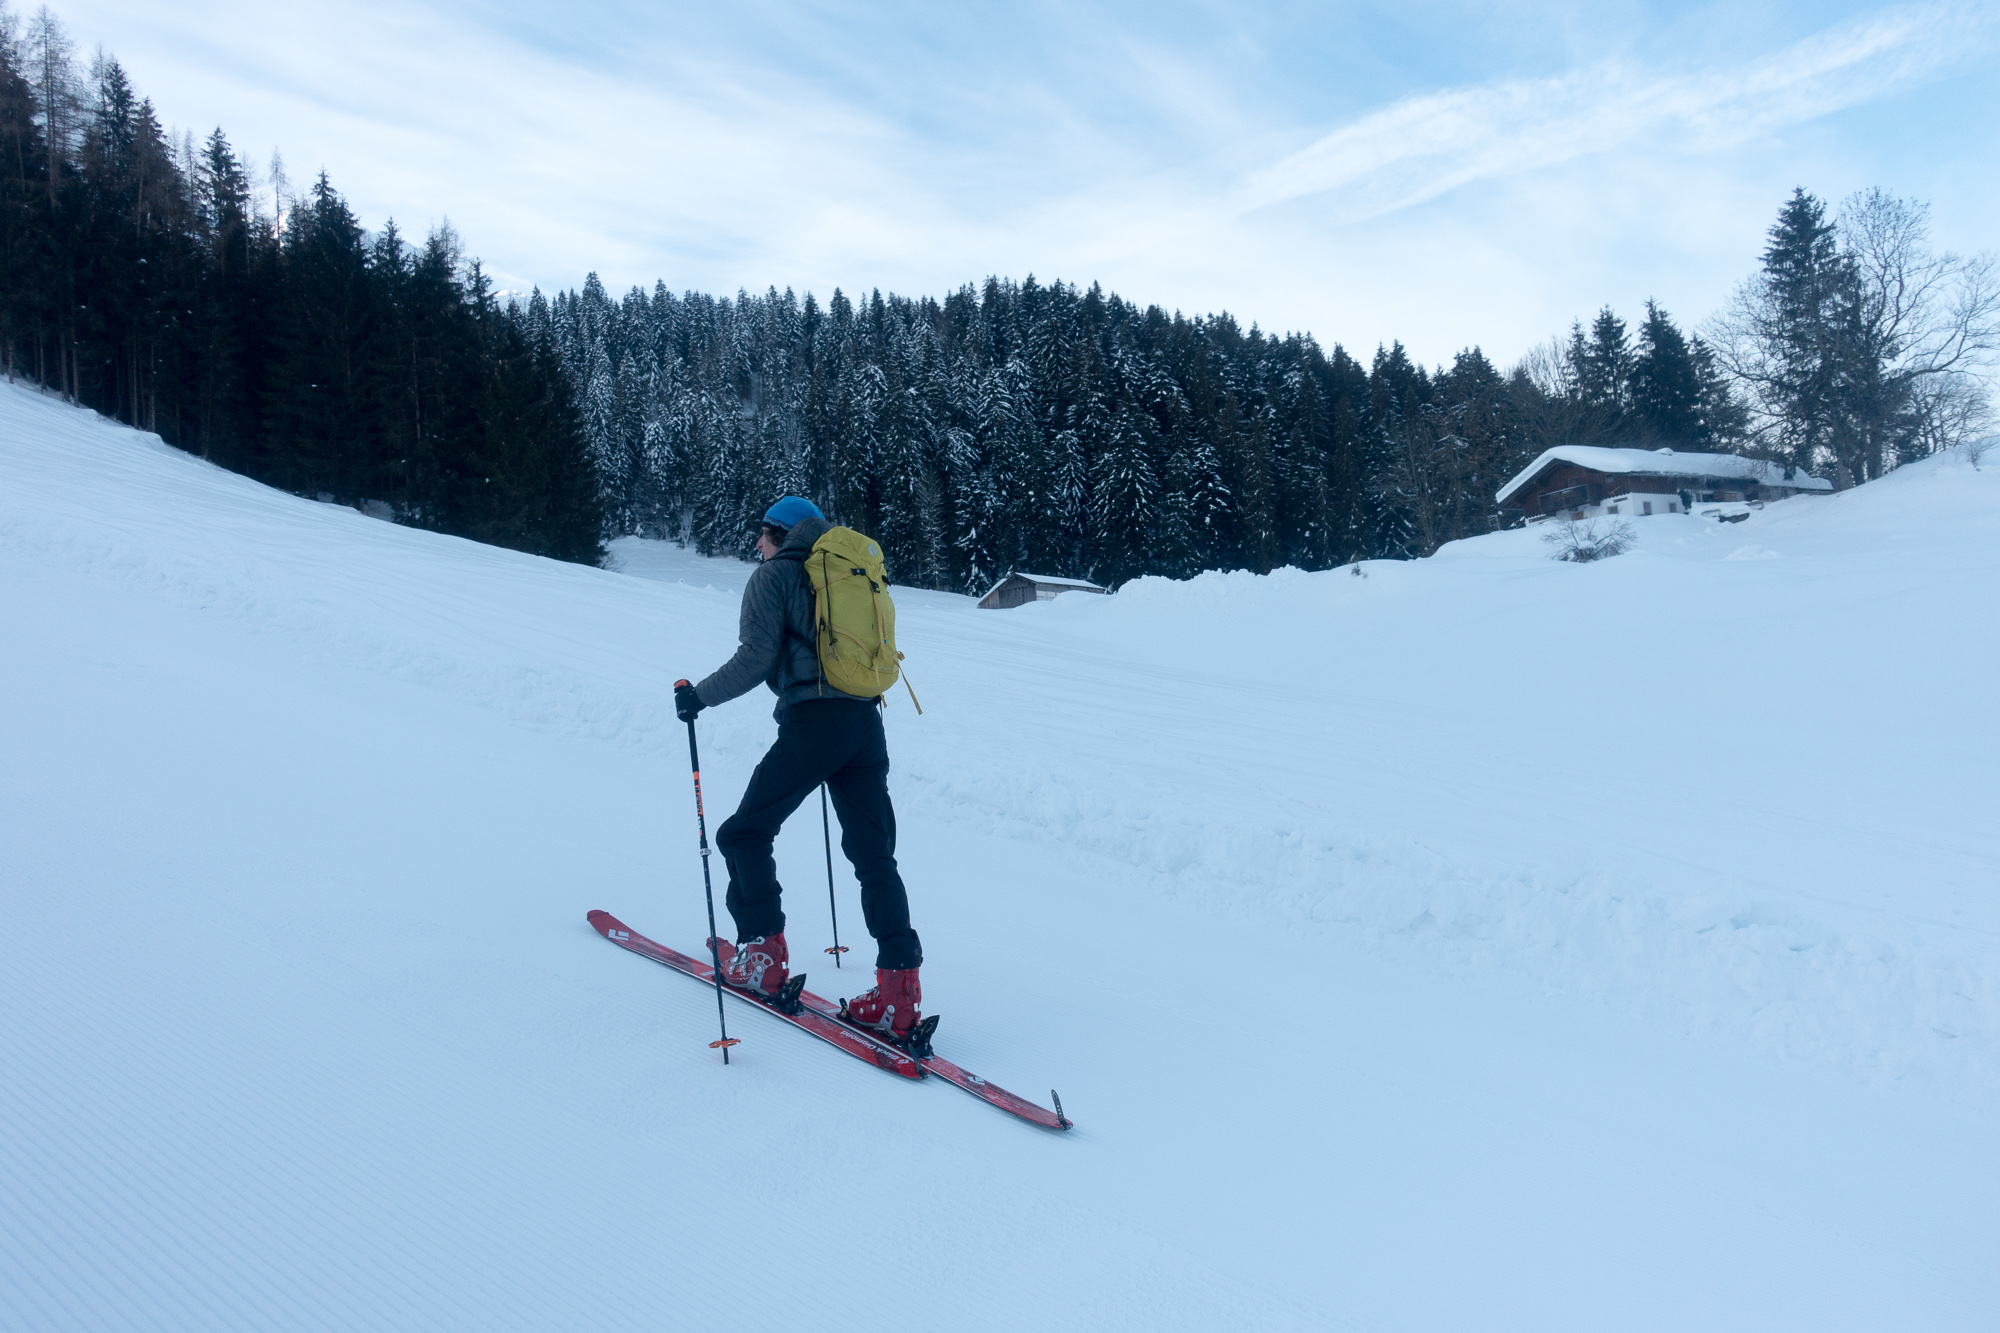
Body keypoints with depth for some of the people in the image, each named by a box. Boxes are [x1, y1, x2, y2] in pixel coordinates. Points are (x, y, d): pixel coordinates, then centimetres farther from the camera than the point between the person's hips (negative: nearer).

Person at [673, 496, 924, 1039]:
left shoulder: (774, 575, 4)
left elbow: (756, 658, -7)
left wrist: (700, 695, 5)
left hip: (812, 722, -6)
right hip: (866, 721, 6)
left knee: (746, 833, 12)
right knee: (874, 855, 5)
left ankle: (763, 956, 11)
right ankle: (898, 990, -3)